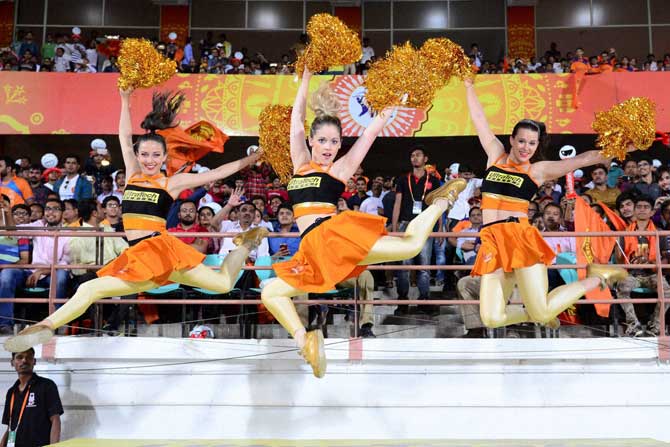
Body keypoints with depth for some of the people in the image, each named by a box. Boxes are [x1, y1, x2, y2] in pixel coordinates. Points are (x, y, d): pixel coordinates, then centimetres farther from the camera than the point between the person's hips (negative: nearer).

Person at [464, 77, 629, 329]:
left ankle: (595, 278, 14)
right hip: (493, 243, 3)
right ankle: (534, 314, 22)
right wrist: (469, 85, 22)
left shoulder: (538, 170, 8)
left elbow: (584, 159, 6)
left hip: (521, 239, -3)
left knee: (542, 312, -13)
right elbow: (478, 118, 20)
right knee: (492, 318, -10)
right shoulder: (495, 155, 16)